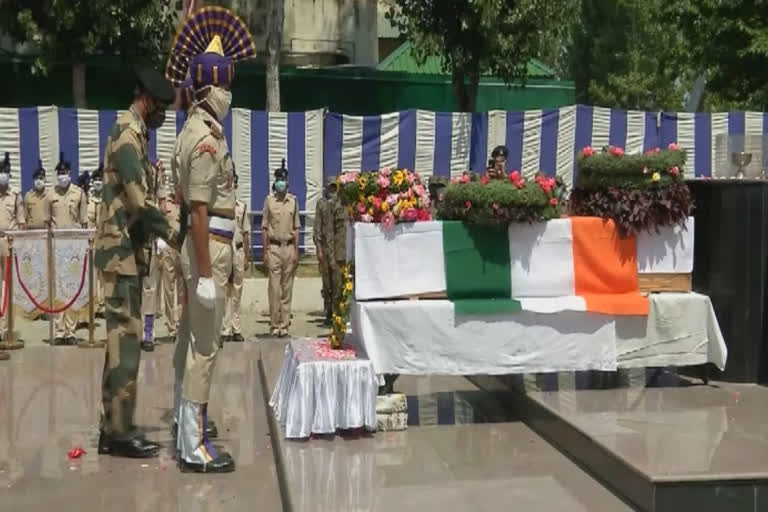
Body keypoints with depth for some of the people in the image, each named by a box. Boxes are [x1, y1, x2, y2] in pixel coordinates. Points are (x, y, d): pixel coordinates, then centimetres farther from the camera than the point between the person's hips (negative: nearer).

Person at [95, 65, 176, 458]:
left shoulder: (133, 133, 17)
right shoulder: (128, 136, -15)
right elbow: (140, 203, -21)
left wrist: (161, 231, 10)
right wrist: (172, 235, -11)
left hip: (127, 250, 10)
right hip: (121, 250, -10)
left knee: (121, 338, 11)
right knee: (126, 340, -7)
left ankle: (113, 427, 18)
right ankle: (120, 433, 0)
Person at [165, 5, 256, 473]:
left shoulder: (198, 129, 15)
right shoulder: (205, 138, -17)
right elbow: (199, 210, -22)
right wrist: (206, 273, -23)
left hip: (205, 247, 11)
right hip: (209, 249, -11)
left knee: (192, 342, 16)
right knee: (205, 347, -6)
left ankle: (187, 433, 28)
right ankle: (195, 447, 1)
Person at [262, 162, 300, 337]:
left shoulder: (293, 201, 7)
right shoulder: (269, 200, 1)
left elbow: (296, 228, 9)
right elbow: (264, 228, 3)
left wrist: (296, 251, 4)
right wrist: (265, 251, -2)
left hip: (289, 246, 2)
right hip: (274, 246, -2)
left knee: (287, 288, 5)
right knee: (274, 288, -3)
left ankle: (284, 325, 10)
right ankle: (274, 324, 4)